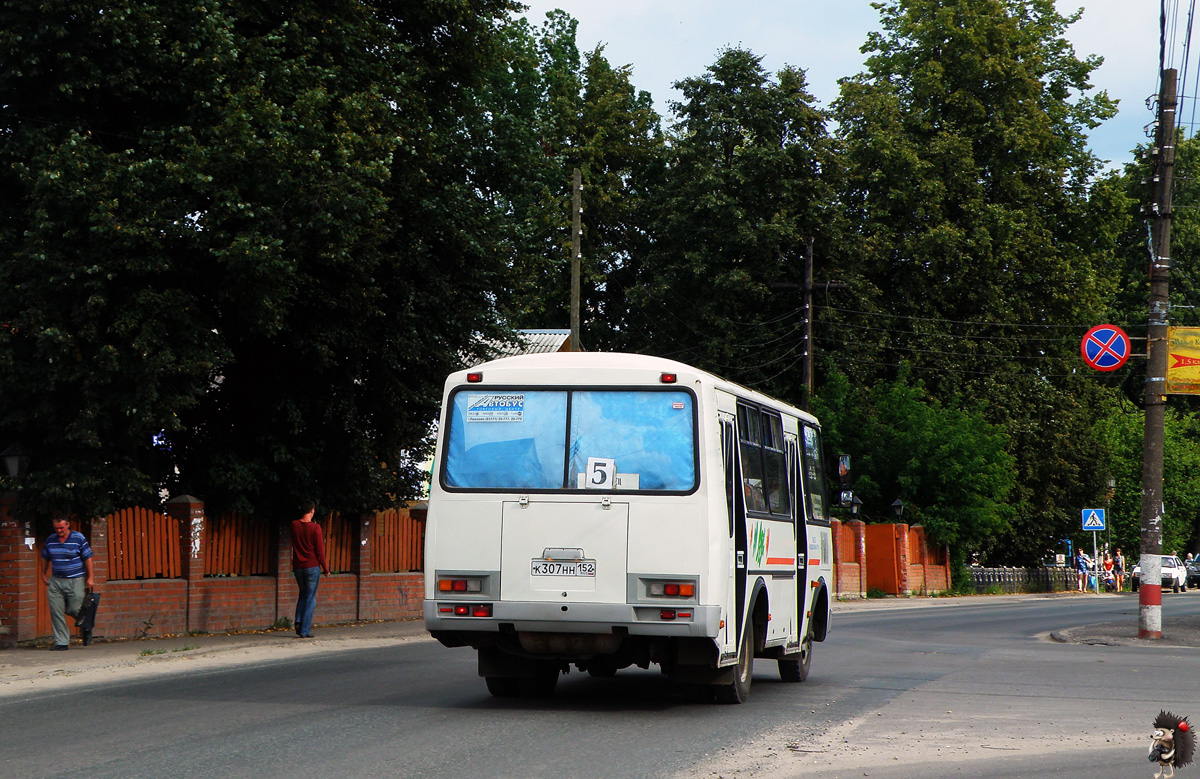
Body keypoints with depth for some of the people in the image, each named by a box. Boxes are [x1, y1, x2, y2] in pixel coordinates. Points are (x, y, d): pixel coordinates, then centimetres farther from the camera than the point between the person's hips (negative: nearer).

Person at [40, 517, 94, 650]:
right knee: (56, 613, -3)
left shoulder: (78, 538, -4)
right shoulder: (50, 540, 7)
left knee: (74, 610, -5)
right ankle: (61, 642, 2)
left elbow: (88, 558, -2)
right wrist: (43, 574, 21)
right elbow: (45, 558, 21)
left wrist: (90, 577, -5)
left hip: (75, 580, -4)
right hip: (55, 580, 4)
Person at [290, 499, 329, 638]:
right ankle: (305, 630, -1)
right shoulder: (315, 528, -13)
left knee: (303, 594, 23)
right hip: (312, 566, -4)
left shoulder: (294, 525, 0)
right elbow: (320, 551, -11)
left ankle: (298, 621, 5)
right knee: (310, 598, 2)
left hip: (297, 566, 4)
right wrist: (325, 569, -1)